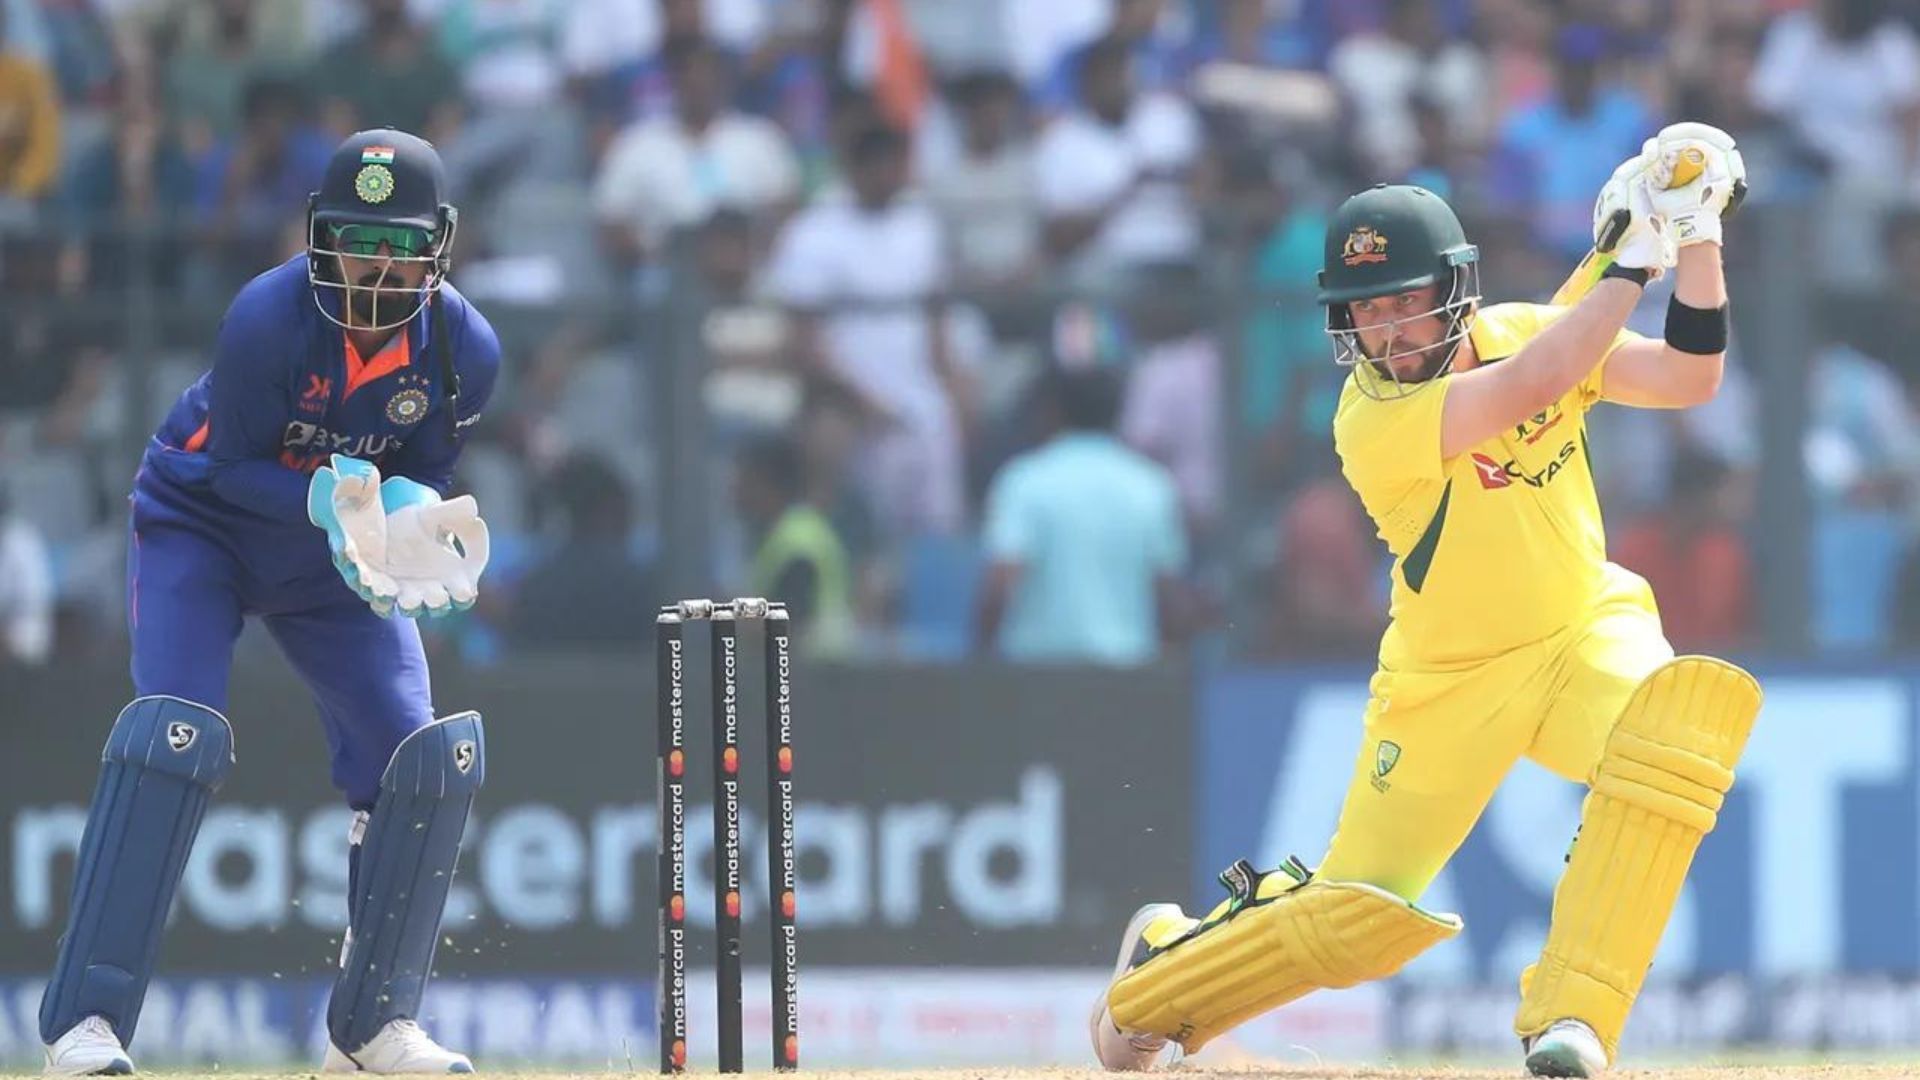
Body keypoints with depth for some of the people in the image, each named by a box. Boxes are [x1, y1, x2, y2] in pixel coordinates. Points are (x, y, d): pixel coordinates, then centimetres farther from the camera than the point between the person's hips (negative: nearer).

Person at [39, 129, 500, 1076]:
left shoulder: (463, 349, -17)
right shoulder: (268, 319, -30)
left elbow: (423, 477, -5)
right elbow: (232, 466, -22)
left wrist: (409, 514, -28)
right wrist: (333, 502, -38)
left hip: (331, 563, 5)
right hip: (202, 526, -5)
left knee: (429, 761, -7)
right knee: (175, 736, -24)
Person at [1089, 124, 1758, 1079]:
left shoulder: (1517, 333, -7)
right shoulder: (1371, 422, -26)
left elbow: (1688, 378, -12)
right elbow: (1530, 387, -39)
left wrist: (1697, 240, -26)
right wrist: (1632, 255, -35)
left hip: (1586, 638, 4)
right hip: (1447, 679, -4)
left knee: (1683, 717, -31)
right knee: (1361, 920, -5)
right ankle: (1155, 979, 29)